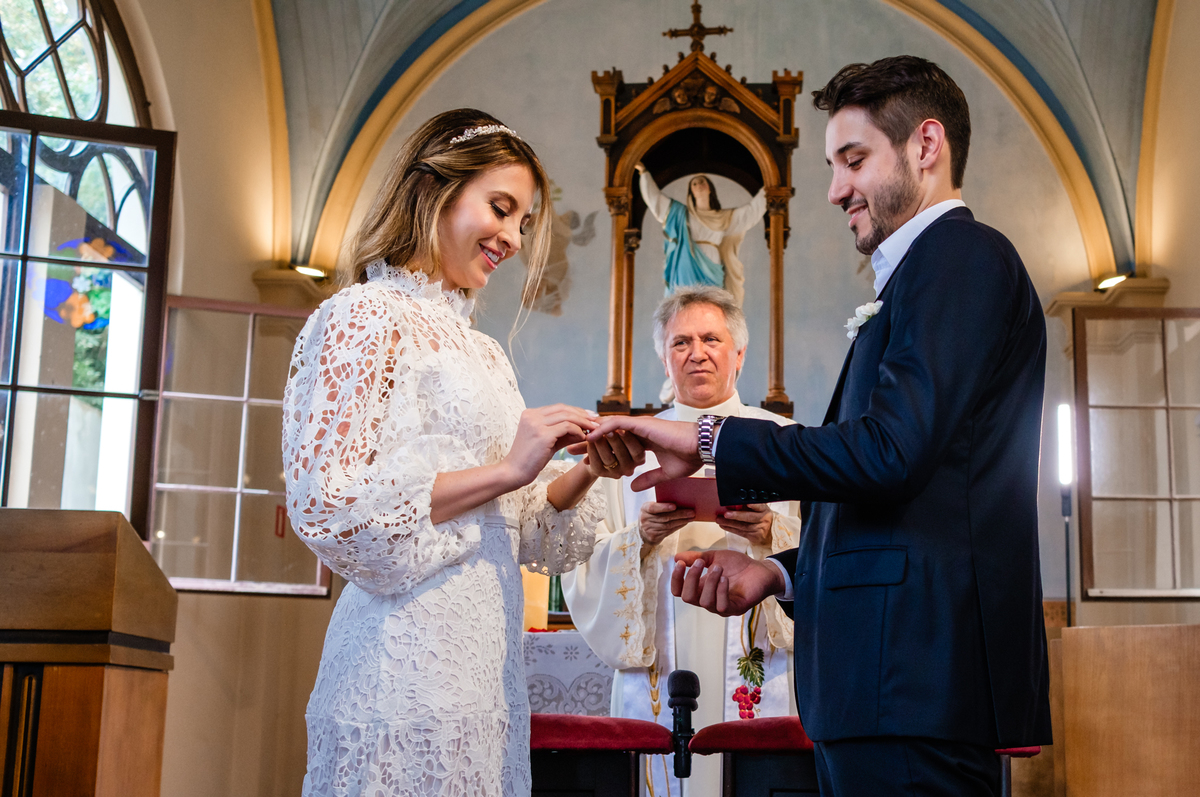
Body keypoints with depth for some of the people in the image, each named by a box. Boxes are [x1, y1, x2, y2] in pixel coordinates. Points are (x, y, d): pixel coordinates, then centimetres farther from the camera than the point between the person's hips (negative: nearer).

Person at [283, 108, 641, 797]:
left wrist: (584, 474, 2)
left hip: (487, 656, 8)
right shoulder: (366, 316, -6)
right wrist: (507, 470, -15)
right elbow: (329, 507, -16)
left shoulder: (482, 350, 17)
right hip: (409, 656, -8)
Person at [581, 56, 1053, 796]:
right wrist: (779, 571, 11)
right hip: (890, 684, 9)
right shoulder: (924, 275, 22)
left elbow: (888, 452, -21)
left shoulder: (963, 257, -7)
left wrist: (707, 439, -12)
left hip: (916, 685, -9)